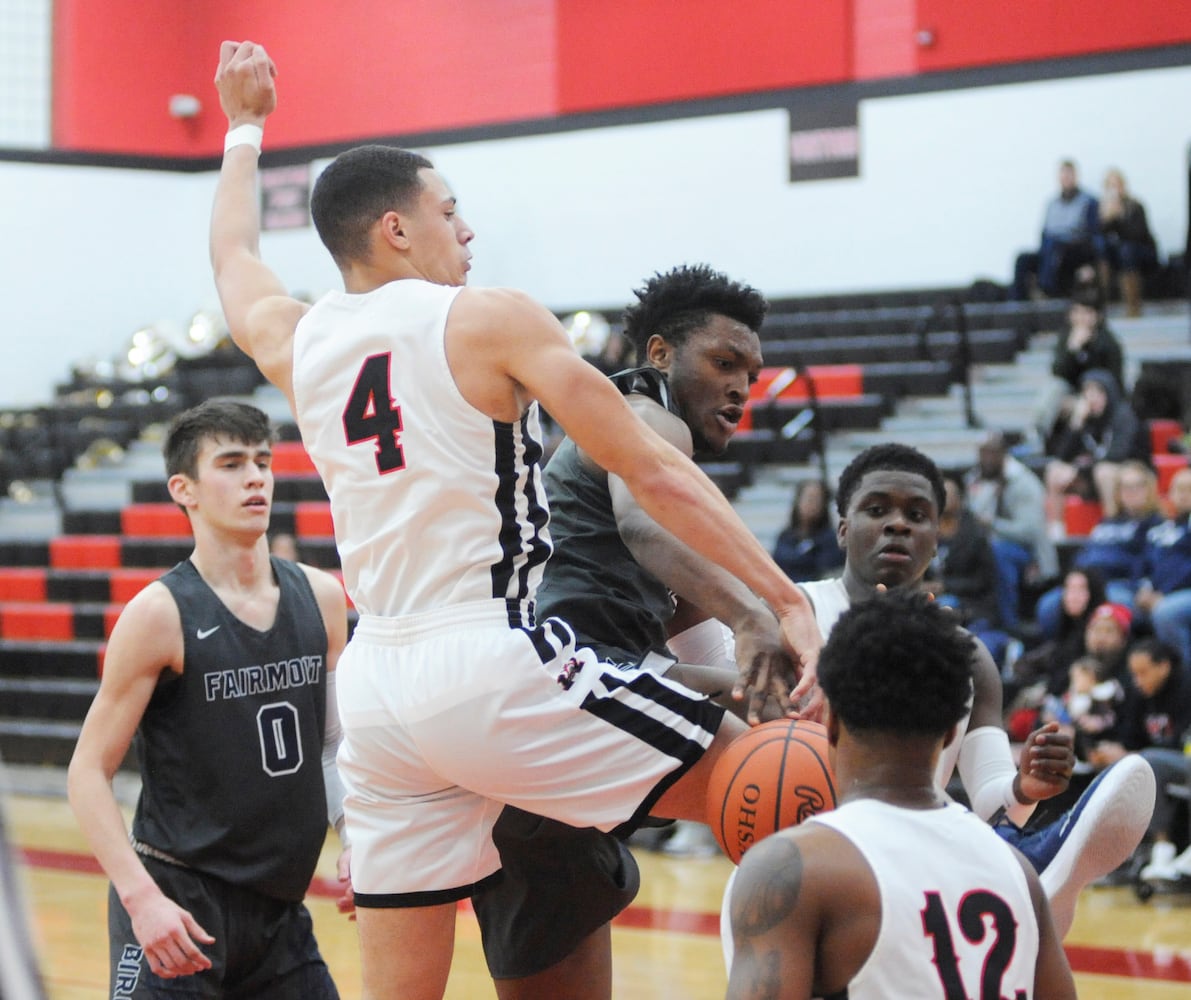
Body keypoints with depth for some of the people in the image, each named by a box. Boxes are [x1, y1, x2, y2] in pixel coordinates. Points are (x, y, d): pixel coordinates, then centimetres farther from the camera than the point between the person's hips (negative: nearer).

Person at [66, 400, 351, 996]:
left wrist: (355, 841, 2)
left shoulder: (319, 597, 4)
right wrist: (141, 896, -22)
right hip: (174, 906, -5)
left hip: (280, 907, 6)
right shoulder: (160, 613, -11)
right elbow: (88, 772, -11)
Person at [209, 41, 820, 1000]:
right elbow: (653, 472, -9)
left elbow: (234, 258, 35)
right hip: (493, 668, -7)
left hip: (377, 688, 7)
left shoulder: (296, 343, 11)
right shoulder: (490, 320, -5)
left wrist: (245, 128, 52)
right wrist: (786, 600, -8)